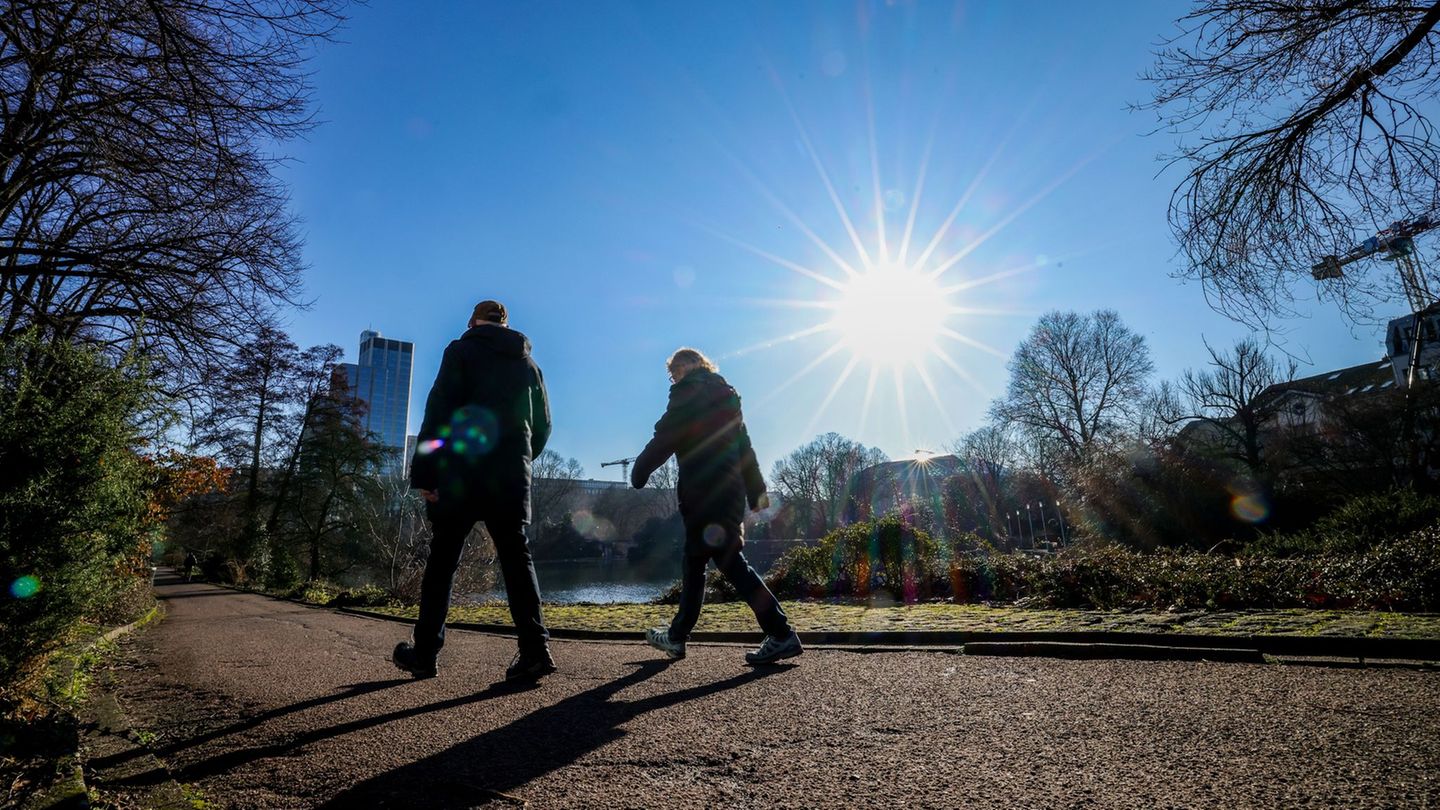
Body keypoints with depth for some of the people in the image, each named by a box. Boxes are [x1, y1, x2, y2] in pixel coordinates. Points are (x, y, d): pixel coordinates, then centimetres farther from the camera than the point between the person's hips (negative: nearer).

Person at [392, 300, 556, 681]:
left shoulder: (462, 351, 3)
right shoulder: (528, 363, 16)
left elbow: (438, 411, -8)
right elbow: (542, 425, 15)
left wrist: (423, 472, -10)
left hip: (462, 469, -3)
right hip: (513, 476, 3)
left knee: (442, 560, 7)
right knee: (516, 558, 4)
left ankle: (425, 652, 13)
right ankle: (535, 647, -6)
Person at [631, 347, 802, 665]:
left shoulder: (688, 390, -3)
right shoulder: (726, 395, 22)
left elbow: (665, 438, -10)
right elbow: (744, 446, 21)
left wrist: (639, 473, 1)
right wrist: (756, 490, 22)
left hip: (704, 490, -9)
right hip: (730, 488, 9)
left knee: (729, 559, -9)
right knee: (694, 561, 15)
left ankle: (781, 635, -12)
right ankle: (677, 636, 25)